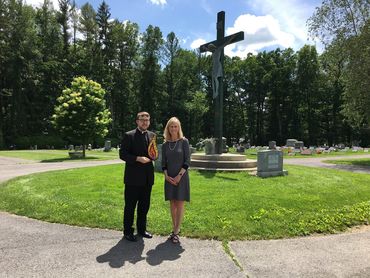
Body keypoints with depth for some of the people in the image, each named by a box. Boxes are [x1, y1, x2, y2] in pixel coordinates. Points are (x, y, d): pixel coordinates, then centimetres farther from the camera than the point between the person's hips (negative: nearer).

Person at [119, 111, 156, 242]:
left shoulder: (152, 135, 10)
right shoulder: (129, 135, -6)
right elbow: (122, 154, -9)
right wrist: (138, 158, -21)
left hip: (147, 177, 5)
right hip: (133, 177, -5)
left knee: (145, 205, 15)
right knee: (130, 205, 5)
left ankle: (141, 229, 31)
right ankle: (127, 231, 21)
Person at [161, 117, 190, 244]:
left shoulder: (184, 141, -4)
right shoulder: (165, 144, 5)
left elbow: (187, 161, -8)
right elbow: (163, 163, 7)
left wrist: (179, 176, -14)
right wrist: (167, 176, -7)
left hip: (181, 177, -3)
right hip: (169, 178, 4)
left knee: (180, 204, 0)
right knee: (172, 204, 9)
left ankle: (176, 232, 7)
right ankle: (174, 229, 21)